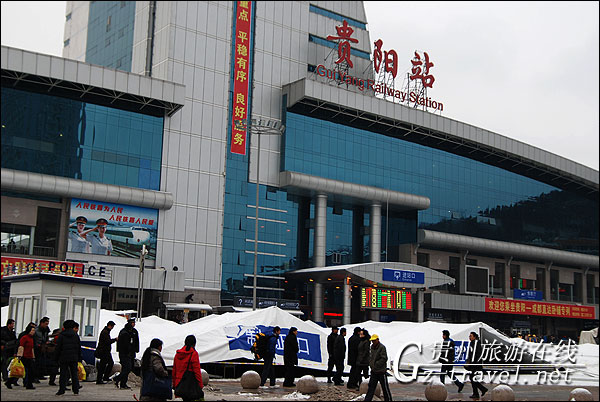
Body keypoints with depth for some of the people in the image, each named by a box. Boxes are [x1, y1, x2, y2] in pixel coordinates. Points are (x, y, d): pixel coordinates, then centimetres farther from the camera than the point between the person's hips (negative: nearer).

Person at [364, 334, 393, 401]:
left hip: (381, 371, -7)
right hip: (374, 371, 7)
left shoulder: (382, 347, -13)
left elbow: (384, 359, -18)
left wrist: (376, 365, -18)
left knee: (385, 387, 4)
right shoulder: (372, 347, 10)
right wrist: (370, 364, 3)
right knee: (371, 386, 8)